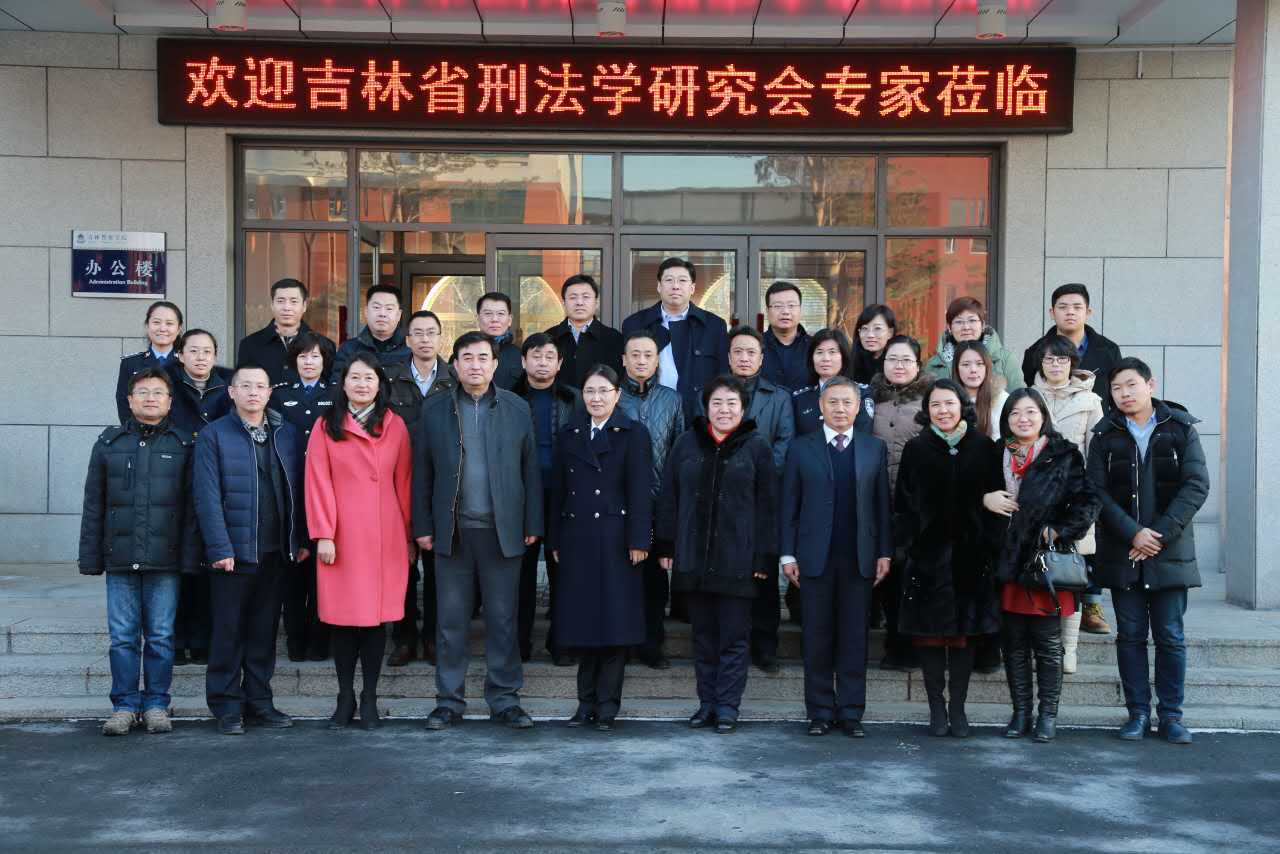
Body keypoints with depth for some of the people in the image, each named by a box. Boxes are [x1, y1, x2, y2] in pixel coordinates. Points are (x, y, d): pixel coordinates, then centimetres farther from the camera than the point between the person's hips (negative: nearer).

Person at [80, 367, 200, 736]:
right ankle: (124, 706, 13)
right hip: (120, 559, 1)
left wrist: (190, 557, -6)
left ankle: (156, 704, 14)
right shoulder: (109, 443, 10)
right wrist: (90, 557, 4)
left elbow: (193, 507, 2)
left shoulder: (184, 445, 5)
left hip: (164, 560, -1)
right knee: (122, 636, 4)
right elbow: (93, 505, 10)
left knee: (161, 636, 3)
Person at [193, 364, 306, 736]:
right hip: (234, 551, -4)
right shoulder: (213, 436, -2)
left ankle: (259, 702, 20)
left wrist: (302, 539, 6)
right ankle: (227, 707, 12)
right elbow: (208, 496, -8)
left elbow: (296, 490, 12)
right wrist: (219, 548, -14)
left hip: (275, 551, 4)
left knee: (264, 630, 11)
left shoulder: (286, 434, 11)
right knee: (228, 631, 2)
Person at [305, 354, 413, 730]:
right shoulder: (327, 427, 4)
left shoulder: (395, 426, 7)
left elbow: (403, 483, 8)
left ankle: (369, 699, 12)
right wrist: (323, 535, -7)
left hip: (384, 536, 1)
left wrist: (408, 536, 8)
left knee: (376, 616, 2)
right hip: (341, 537, -1)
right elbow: (318, 483, 0)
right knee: (341, 617, 2)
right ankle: (345, 698, 13)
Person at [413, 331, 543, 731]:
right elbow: (422, 471, 6)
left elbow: (530, 469, 5)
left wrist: (533, 525, 1)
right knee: (450, 620, 5)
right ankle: (449, 701, 14)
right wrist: (423, 526, 1)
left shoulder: (517, 409, 5)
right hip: (452, 532, 0)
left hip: (502, 531, 0)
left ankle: (504, 699, 14)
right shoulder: (434, 409, 6)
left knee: (502, 619, 5)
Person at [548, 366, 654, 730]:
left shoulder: (633, 434, 1)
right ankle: (586, 702, 15)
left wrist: (638, 541, -11)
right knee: (583, 621, 5)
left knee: (614, 621, -1)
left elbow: (640, 491, -5)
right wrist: (554, 540, 8)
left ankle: (607, 704, 8)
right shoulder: (569, 434, 12)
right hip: (576, 539, 3)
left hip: (615, 541, -3)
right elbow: (557, 490, 12)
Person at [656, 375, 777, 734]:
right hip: (693, 557, 3)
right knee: (703, 636, 10)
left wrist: (764, 555, -6)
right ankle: (706, 703, 17)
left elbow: (766, 505, -1)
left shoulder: (757, 447, 1)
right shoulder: (687, 443, 8)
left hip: (737, 559, -3)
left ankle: (727, 706, 8)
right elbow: (669, 497, 9)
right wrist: (666, 546, 4)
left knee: (734, 637, 1)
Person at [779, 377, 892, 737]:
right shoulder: (801, 448, 6)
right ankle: (820, 711, 12)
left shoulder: (875, 448, 9)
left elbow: (882, 504, 7)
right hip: (815, 558, -1)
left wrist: (885, 552, 1)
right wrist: (788, 554, -1)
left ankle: (851, 712, 11)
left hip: (859, 558, 1)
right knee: (817, 638, 3)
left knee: (854, 638, 3)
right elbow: (789, 505, 4)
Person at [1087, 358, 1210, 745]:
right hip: (1121, 553, 1)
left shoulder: (1181, 428, 2)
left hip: (1170, 552, -1)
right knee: (1130, 636, 5)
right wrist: (1133, 534, -15)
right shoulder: (1105, 434, 5)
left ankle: (1171, 714, 13)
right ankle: (1138, 713, 14)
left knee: (1170, 637, 3)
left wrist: (1161, 535, -14)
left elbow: (1196, 487, -6)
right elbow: (1098, 492, -3)